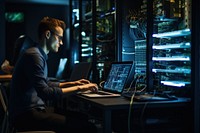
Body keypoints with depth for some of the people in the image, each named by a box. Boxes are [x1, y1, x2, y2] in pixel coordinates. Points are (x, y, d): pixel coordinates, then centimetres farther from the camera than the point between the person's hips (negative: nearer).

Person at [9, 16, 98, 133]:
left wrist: (72, 83, 19)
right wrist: (78, 88, -19)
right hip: (26, 115, -10)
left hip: (32, 111, 10)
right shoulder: (33, 55, -15)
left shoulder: (41, 55, 18)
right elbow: (44, 92, -23)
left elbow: (46, 84, 28)